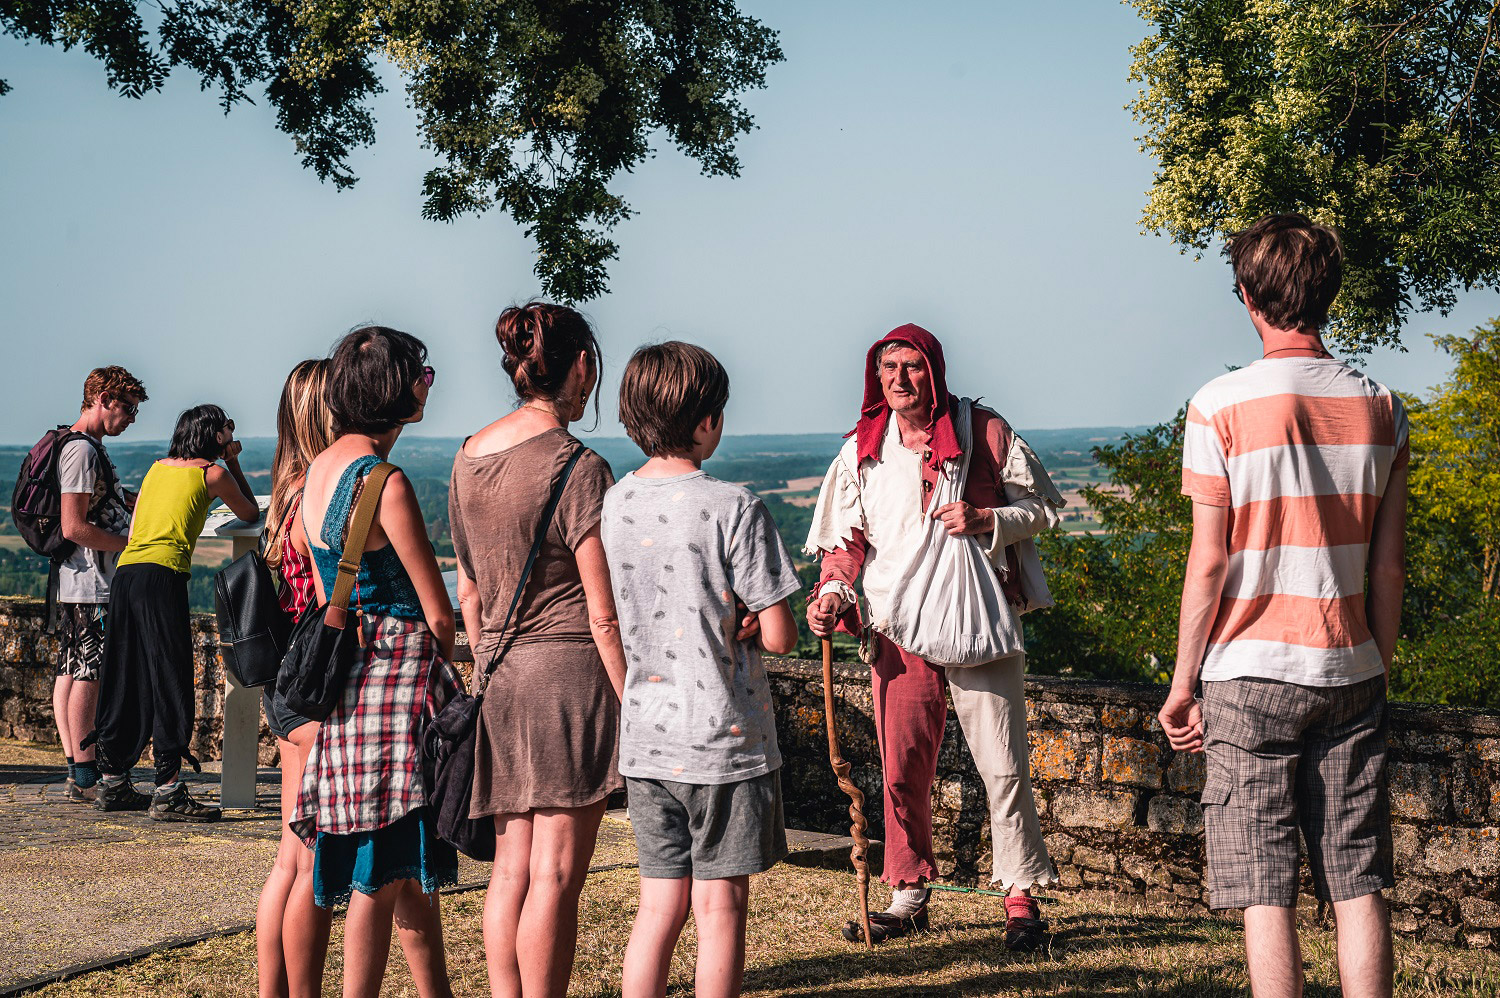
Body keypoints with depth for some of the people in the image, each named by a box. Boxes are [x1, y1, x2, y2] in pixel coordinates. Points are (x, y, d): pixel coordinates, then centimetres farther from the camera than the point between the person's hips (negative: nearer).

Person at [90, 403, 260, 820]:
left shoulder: (158, 467, 22)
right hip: (163, 574, -7)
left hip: (126, 571, 7)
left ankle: (112, 785, 18)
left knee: (125, 681, 13)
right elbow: (251, 514, 21)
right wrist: (232, 462, 26)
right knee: (171, 682, -5)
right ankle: (168, 794, -8)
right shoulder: (212, 472, 4)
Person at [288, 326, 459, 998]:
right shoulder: (384, 482, -17)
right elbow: (438, 614, -13)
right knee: (384, 870, -3)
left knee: (409, 862, 18)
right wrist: (444, 672, 4)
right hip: (399, 668, -9)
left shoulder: (319, 469, 9)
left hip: (345, 674, 9)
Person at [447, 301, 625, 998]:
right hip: (569, 667, -7)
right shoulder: (577, 467, -12)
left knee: (511, 871, 11)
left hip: (500, 675, 7)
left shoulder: (468, 458, 9)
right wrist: (633, 704, -6)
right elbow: (603, 614, -12)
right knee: (556, 875, -3)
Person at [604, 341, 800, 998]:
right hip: (725, 739, -5)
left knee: (661, 904, 12)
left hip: (644, 740, 5)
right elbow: (779, 636, -14)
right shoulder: (734, 508, -14)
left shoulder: (613, 504, 2)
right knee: (720, 905, 5)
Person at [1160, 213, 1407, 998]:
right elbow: (1388, 566, 7)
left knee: (1267, 890, 0)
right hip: (1350, 671, 4)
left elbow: (1209, 563, -8)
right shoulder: (1379, 408, 5)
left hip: (1251, 674, -3)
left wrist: (1182, 682, 1)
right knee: (1359, 883, 7)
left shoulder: (1223, 406, -7)